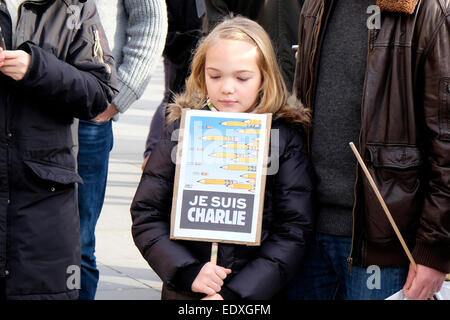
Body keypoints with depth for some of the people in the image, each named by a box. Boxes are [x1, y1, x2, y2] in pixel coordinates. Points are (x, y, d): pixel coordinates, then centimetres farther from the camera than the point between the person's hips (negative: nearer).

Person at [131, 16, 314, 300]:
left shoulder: (285, 137, -3)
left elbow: (293, 230, -7)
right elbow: (146, 215, -1)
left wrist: (234, 293, -15)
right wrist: (189, 273, -14)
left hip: (258, 292, -1)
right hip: (183, 293, 1)